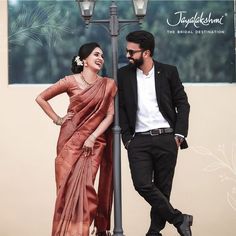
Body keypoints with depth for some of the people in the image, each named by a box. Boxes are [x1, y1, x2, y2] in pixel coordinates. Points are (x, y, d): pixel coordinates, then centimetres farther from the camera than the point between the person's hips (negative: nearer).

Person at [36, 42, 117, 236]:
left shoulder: (108, 85, 5)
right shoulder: (71, 81, 1)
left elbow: (110, 115, -1)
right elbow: (41, 98, 9)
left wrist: (92, 137, -10)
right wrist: (57, 119, 5)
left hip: (94, 142, 0)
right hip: (70, 140, 0)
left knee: (83, 185, -11)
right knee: (69, 186, -1)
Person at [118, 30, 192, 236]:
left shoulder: (168, 72, 2)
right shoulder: (123, 75, 5)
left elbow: (182, 103, 6)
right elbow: (120, 108, 8)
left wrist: (179, 134, -3)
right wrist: (127, 139, 0)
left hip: (166, 138, -1)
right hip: (139, 140, 1)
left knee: (162, 188, 3)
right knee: (142, 184, -14)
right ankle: (179, 219, 0)